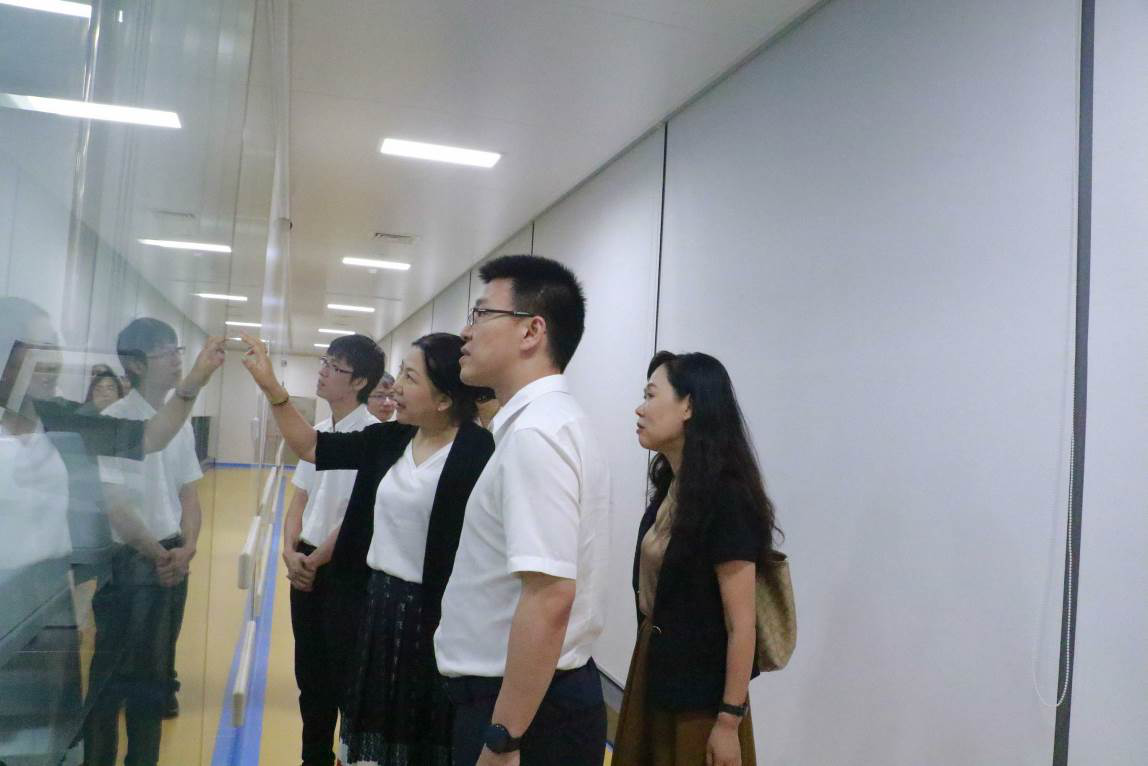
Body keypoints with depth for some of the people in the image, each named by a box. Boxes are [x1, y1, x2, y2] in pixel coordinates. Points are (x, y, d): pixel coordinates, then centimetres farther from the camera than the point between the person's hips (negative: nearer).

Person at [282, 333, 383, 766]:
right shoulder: (320, 432, 9)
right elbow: (300, 499, 12)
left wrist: (315, 561, -10)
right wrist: (290, 552, -3)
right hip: (305, 565, 8)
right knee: (310, 672, 18)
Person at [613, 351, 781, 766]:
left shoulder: (726, 498, -21)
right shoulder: (669, 485, 3)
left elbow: (741, 625, -19)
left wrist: (729, 720, -15)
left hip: (699, 694, -7)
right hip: (654, 673, 7)